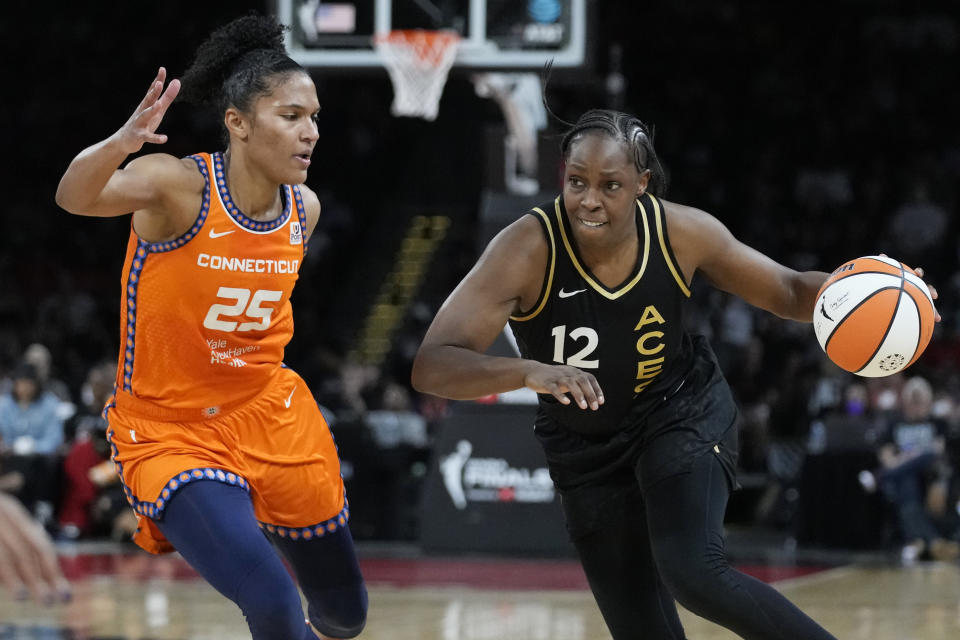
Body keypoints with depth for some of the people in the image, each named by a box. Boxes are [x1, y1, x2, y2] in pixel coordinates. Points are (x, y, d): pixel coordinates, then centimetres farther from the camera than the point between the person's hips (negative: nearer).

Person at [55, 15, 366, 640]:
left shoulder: (305, 208, -1)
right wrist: (120, 144, -60)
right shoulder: (180, 185, -20)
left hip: (272, 422, 6)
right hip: (170, 434, -6)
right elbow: (74, 197, -40)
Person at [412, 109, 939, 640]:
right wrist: (529, 371, -52)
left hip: (683, 415, -1)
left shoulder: (684, 232, -19)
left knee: (693, 572, -25)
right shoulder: (527, 250, -27)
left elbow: (789, 293, -3)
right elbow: (430, 368, -34)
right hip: (587, 450, 1)